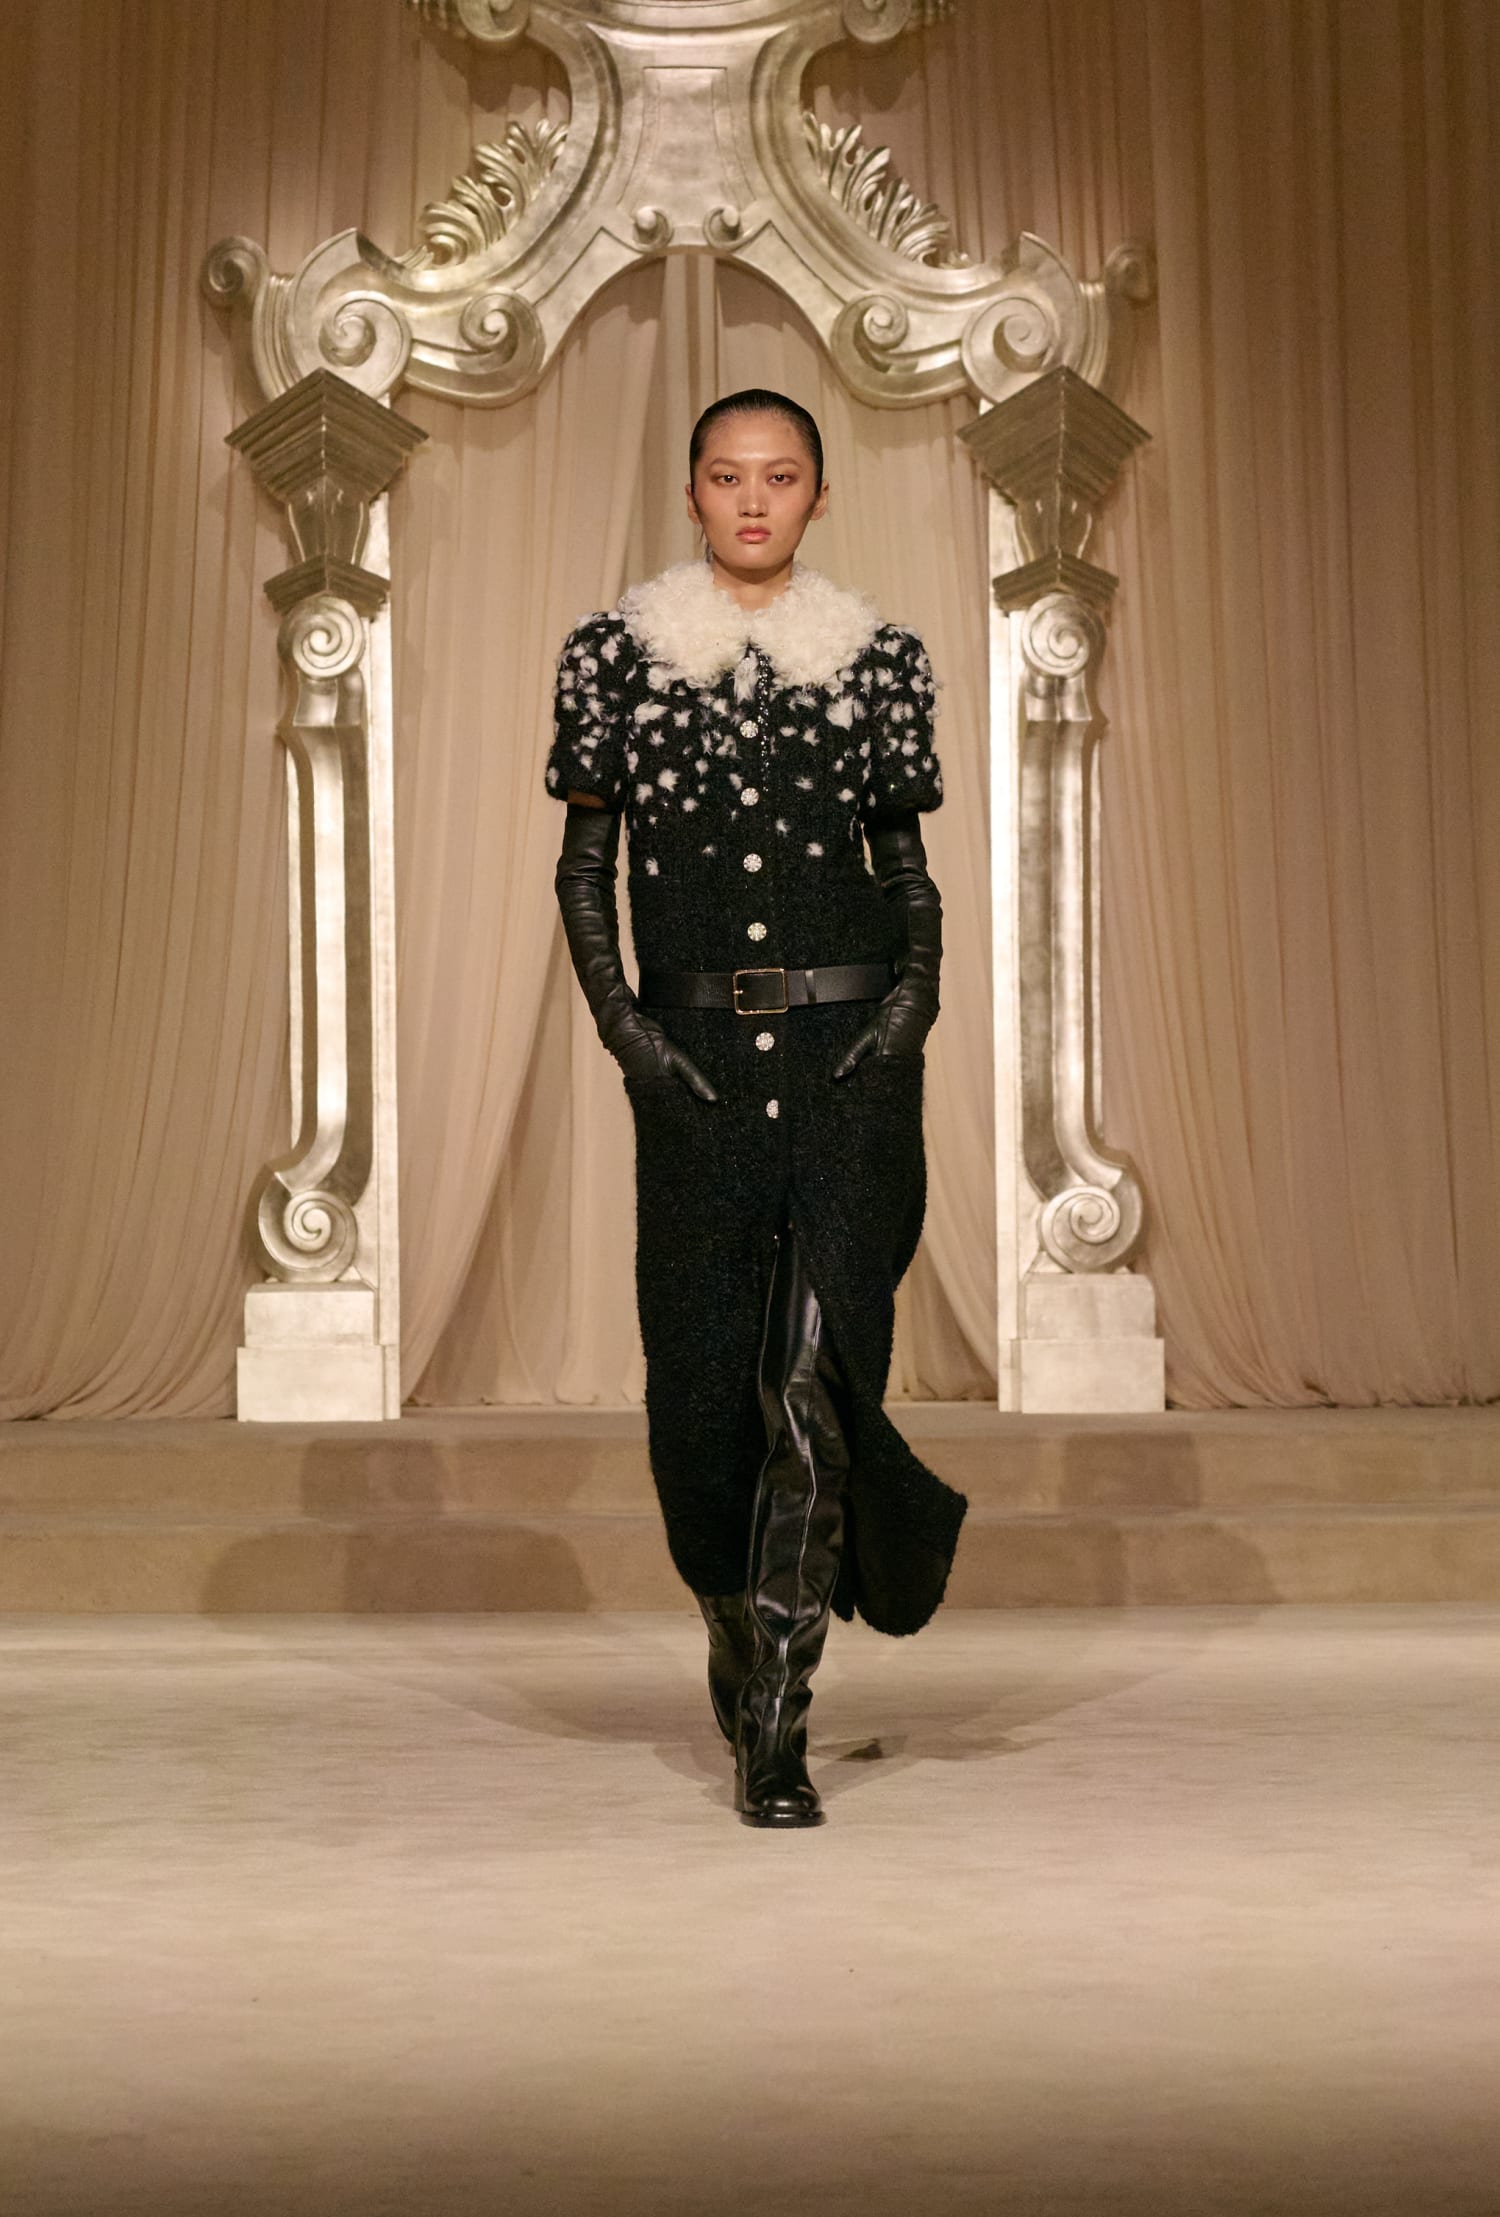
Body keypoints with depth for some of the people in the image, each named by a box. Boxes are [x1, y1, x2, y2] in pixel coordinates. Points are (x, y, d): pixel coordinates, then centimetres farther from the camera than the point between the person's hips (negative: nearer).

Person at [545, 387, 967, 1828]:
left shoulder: (881, 657, 7)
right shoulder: (614, 651, 6)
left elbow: (909, 863, 13)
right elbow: (584, 863, 8)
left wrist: (913, 1000, -4)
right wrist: (625, 1026, -3)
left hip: (850, 1048, -1)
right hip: (694, 1052, 1)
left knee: (817, 1364, -12)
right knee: (704, 1373, 4)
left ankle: (776, 1708, -5)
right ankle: (737, 1634, 30)